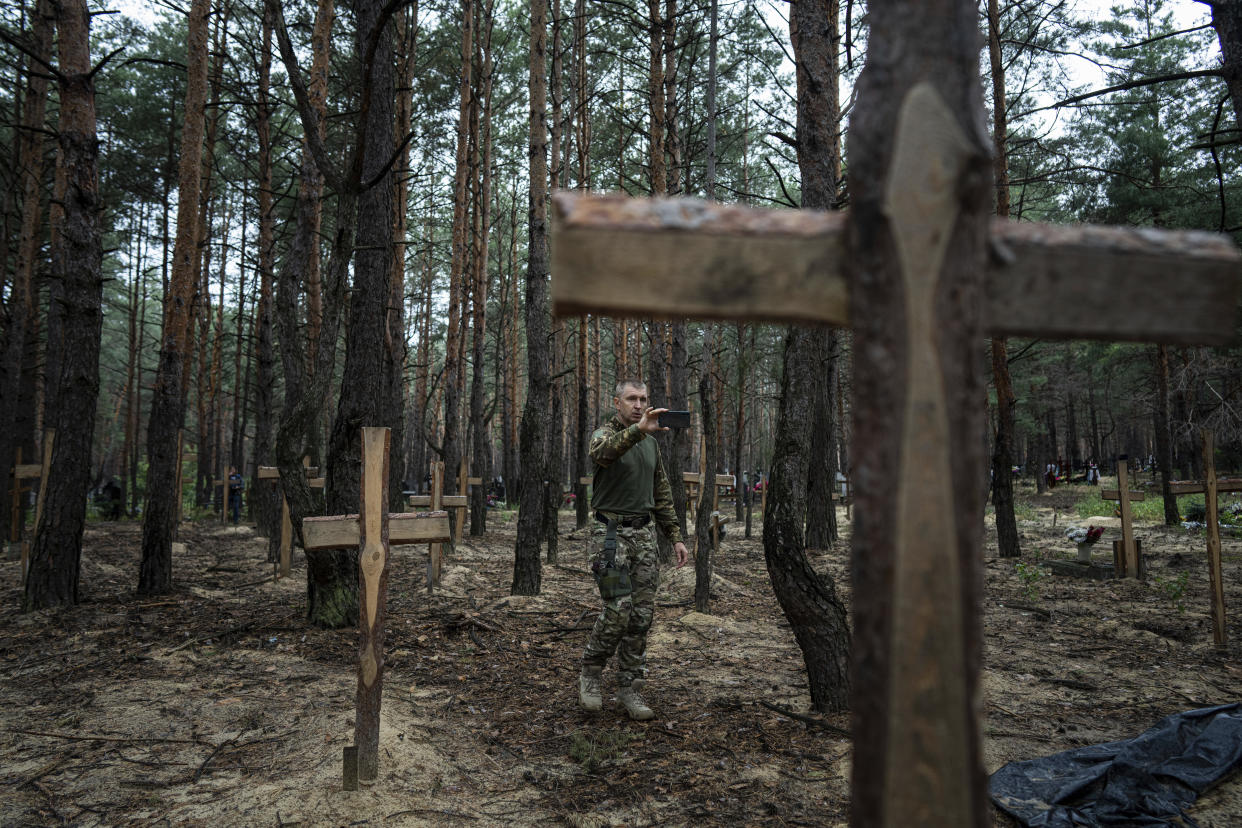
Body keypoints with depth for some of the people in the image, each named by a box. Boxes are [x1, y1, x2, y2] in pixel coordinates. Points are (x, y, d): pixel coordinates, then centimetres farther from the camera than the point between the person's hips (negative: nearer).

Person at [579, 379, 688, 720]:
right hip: (610, 533, -6)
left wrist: (676, 537, 14)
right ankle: (590, 674, 12)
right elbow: (602, 452, -33)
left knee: (642, 614, 4)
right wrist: (638, 430, -49)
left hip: (644, 534, 6)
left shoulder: (651, 444, 14)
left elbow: (662, 495, 20)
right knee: (618, 610, -11)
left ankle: (629, 686, 15)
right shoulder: (605, 434, -6)